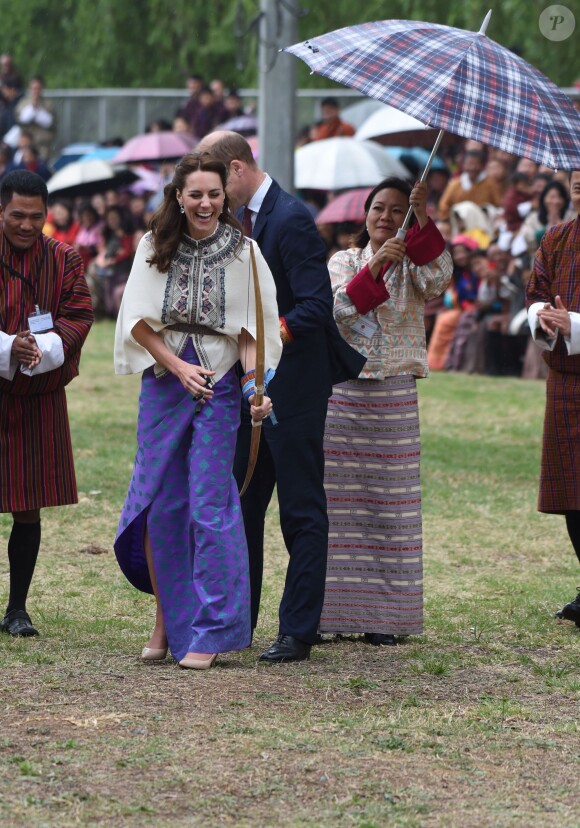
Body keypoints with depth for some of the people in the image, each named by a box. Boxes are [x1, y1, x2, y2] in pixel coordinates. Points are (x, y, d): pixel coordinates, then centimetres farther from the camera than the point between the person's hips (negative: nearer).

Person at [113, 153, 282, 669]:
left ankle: (208, 632, -2)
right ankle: (165, 618, 18)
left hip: (219, 386, -2)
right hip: (162, 380, 2)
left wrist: (254, 384, -16)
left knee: (210, 505, -6)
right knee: (159, 504, 3)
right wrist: (178, 367, -9)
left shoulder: (243, 252, -1)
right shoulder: (155, 248, 3)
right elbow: (139, 321, 2)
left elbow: (249, 329, -2)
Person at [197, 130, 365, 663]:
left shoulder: (291, 220, -16)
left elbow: (315, 307, -22)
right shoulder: (240, 221, 12)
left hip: (293, 388, -9)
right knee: (241, 505, 12)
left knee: (302, 513, -2)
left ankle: (298, 632, 1)